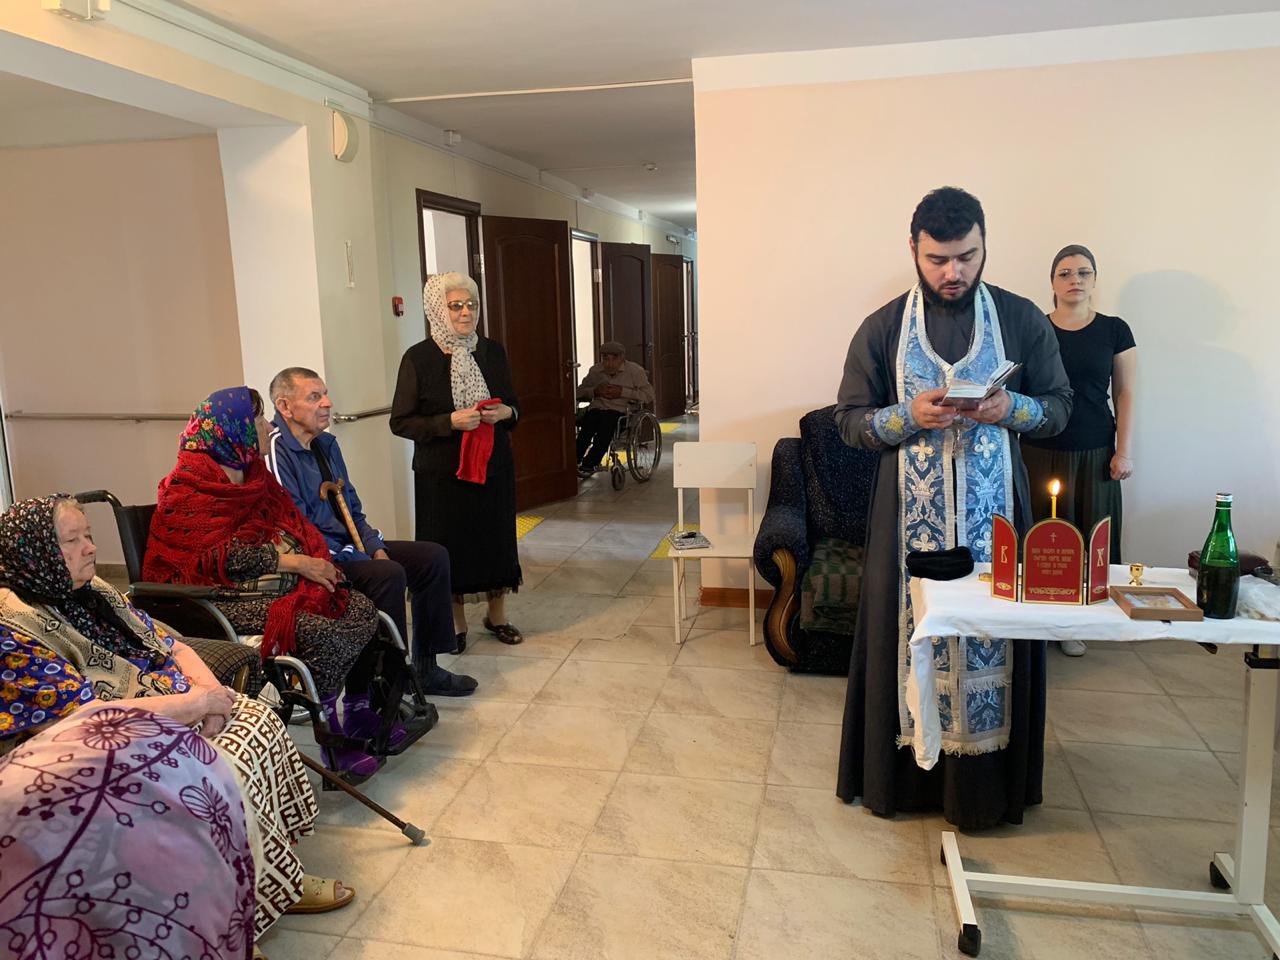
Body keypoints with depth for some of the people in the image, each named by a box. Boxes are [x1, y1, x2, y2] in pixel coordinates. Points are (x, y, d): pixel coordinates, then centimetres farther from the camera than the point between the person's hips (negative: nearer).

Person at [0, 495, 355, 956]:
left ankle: (280, 881, 0)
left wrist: (207, 686, -8)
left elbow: (168, 642, 13)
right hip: (113, 754, -9)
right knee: (221, 777, -26)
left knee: (258, 721, -8)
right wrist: (193, 703, -18)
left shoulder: (91, 590, 9)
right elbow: (88, 717, -24)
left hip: (168, 717, 9)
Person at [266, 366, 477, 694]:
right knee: (389, 574, -31)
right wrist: (359, 558, -18)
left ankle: (425, 668, 6)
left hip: (349, 546, 10)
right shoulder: (276, 453, -16)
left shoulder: (326, 443, 12)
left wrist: (375, 546, 1)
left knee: (433, 557, 0)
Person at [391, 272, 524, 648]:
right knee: (449, 545, 4)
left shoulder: (492, 352, 5)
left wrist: (505, 412, -9)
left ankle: (497, 616, 30)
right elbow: (401, 421, -8)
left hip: (494, 465, 4)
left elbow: (514, 405, 15)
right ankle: (455, 624, 23)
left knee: (496, 539, 11)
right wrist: (450, 422, -21)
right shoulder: (418, 358, -8)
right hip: (442, 472, -3)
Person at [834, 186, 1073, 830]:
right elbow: (849, 420, 2)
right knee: (911, 632, 5)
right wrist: (910, 415, -17)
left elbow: (1059, 407, 7)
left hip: (993, 513, 0)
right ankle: (905, 774, 21)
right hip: (910, 515, 0)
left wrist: (1012, 408, -15)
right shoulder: (882, 329, 2)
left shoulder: (1022, 320, 3)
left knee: (991, 635, 3)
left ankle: (984, 782, 20)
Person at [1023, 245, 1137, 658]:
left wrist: (1125, 451, -2)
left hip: (1094, 454, 0)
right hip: (1040, 453, 0)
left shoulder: (1114, 330, 3)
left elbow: (1125, 395, 4)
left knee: (1087, 538, 3)